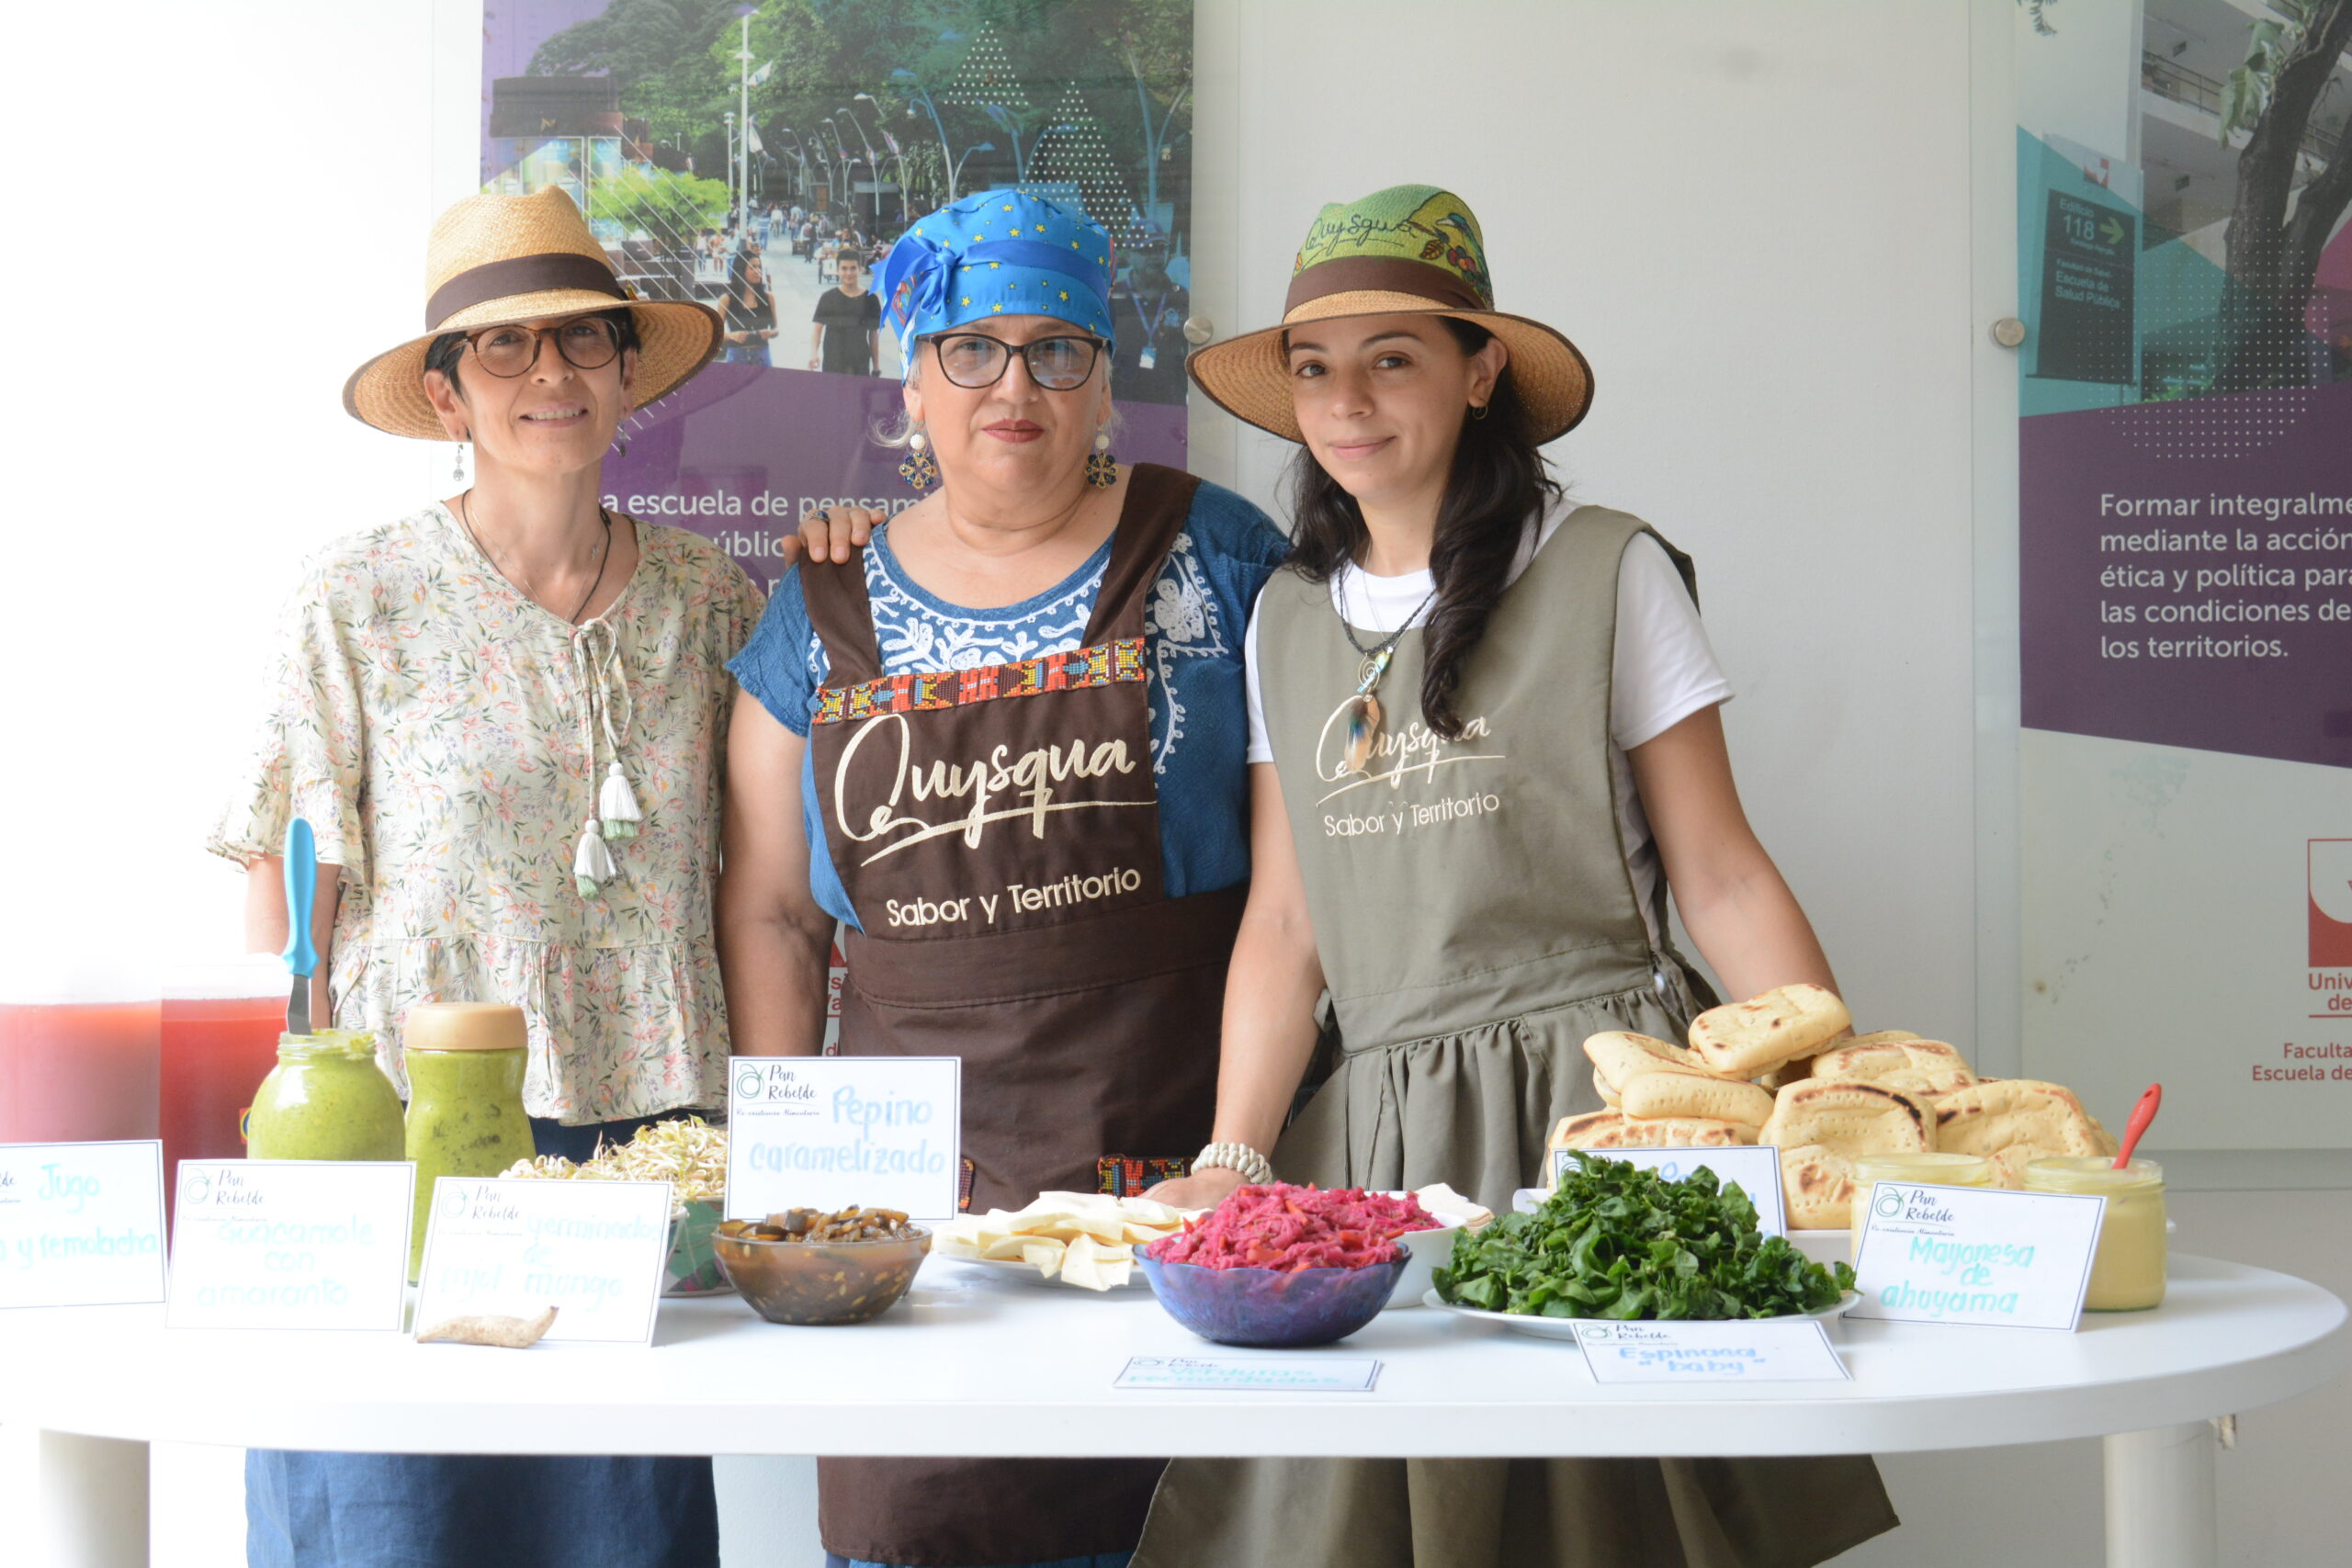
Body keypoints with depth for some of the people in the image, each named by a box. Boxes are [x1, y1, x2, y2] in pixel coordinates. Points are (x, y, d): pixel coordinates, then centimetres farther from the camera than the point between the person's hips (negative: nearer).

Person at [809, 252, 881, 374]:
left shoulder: (870, 300, 1)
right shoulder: (828, 298, -1)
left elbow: (873, 335, 6)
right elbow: (817, 328, -3)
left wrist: (876, 367, 7)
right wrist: (813, 353, -20)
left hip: (860, 364, 1)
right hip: (832, 364, 0)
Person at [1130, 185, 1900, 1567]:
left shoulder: (1608, 572, -2)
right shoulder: (1288, 619, 12)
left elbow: (1722, 880, -2)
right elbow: (1286, 921, 9)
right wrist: (1233, 1164, -2)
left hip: (1604, 1091, -3)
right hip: (1381, 1126, 4)